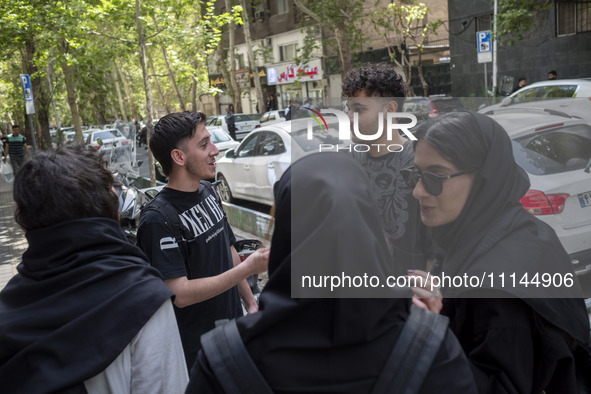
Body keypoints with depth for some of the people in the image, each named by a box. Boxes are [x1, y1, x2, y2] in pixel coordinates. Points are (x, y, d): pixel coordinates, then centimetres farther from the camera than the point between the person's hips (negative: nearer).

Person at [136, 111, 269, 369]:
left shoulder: (207, 191, 3)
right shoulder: (158, 220, -24)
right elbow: (181, 294, -27)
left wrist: (250, 303, 10)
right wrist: (248, 268, -29)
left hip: (233, 322, 8)